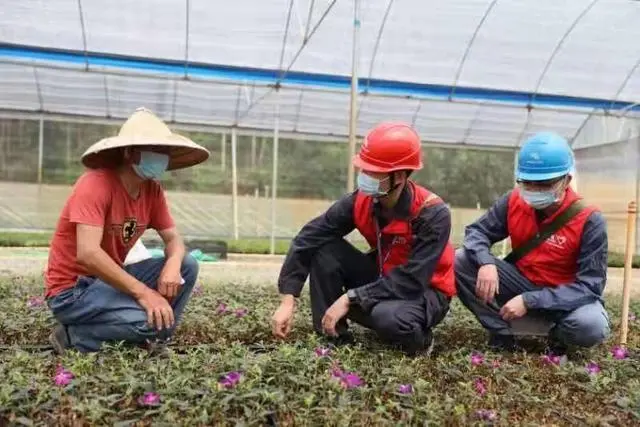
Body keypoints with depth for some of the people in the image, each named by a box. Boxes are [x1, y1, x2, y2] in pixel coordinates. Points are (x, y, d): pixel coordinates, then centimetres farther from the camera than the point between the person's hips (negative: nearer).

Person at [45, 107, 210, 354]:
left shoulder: (152, 189, -1)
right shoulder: (96, 184, -23)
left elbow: (173, 238, 4)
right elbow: (88, 254, -32)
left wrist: (172, 266, -21)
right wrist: (142, 292, -31)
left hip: (110, 279, 8)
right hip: (71, 290, -7)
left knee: (187, 266, -6)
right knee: (153, 319, -27)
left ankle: (151, 340, 2)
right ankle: (74, 336, -5)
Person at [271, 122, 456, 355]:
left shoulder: (433, 214, -27)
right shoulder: (360, 201, -14)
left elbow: (410, 281, -31)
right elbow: (309, 238, -16)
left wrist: (350, 298, -33)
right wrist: (287, 300, -23)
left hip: (425, 291, -5)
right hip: (382, 277, 5)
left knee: (389, 318, -39)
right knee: (324, 248, -16)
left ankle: (417, 337, -2)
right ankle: (333, 336, -7)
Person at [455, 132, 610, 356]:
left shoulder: (589, 220, -22)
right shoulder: (514, 201, -10)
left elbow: (590, 286, -24)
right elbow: (477, 231, -4)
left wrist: (529, 300, -33)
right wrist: (486, 263, -29)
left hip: (565, 297, -3)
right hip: (520, 284, 4)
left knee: (592, 325, -38)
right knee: (462, 260, -18)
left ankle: (557, 334, -1)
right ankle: (503, 333, -9)